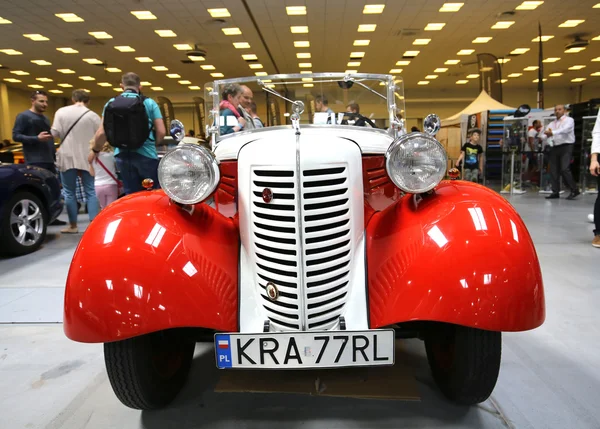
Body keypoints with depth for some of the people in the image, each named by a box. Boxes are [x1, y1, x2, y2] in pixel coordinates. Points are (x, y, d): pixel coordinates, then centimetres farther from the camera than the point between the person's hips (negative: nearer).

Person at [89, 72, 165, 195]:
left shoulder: (111, 103, 6)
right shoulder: (149, 103, 0)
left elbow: (102, 133, 0)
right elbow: (161, 132, -5)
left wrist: (95, 150, 18)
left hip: (122, 155, 3)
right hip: (146, 154, -3)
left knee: (130, 194, 11)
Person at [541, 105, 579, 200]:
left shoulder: (569, 120, 3)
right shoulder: (552, 123, 20)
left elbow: (565, 130, -18)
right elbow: (544, 136, 11)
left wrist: (552, 132, -31)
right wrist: (547, 135, -13)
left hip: (566, 147, -6)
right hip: (554, 148, 6)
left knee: (564, 169, -16)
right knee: (554, 171, 1)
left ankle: (574, 190, -5)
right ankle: (555, 192, 6)